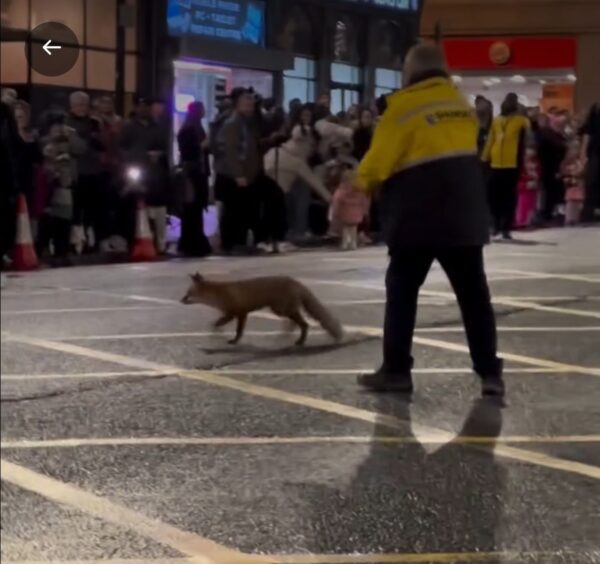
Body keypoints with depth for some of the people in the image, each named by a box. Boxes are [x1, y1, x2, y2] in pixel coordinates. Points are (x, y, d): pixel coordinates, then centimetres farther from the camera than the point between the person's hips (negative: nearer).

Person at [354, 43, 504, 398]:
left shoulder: (405, 105, -8)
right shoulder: (462, 103, 11)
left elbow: (378, 162, -8)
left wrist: (363, 180, 13)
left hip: (418, 219, -5)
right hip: (465, 216, 5)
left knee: (402, 292, 7)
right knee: (474, 294, 8)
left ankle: (396, 371, 9)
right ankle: (490, 372, 8)